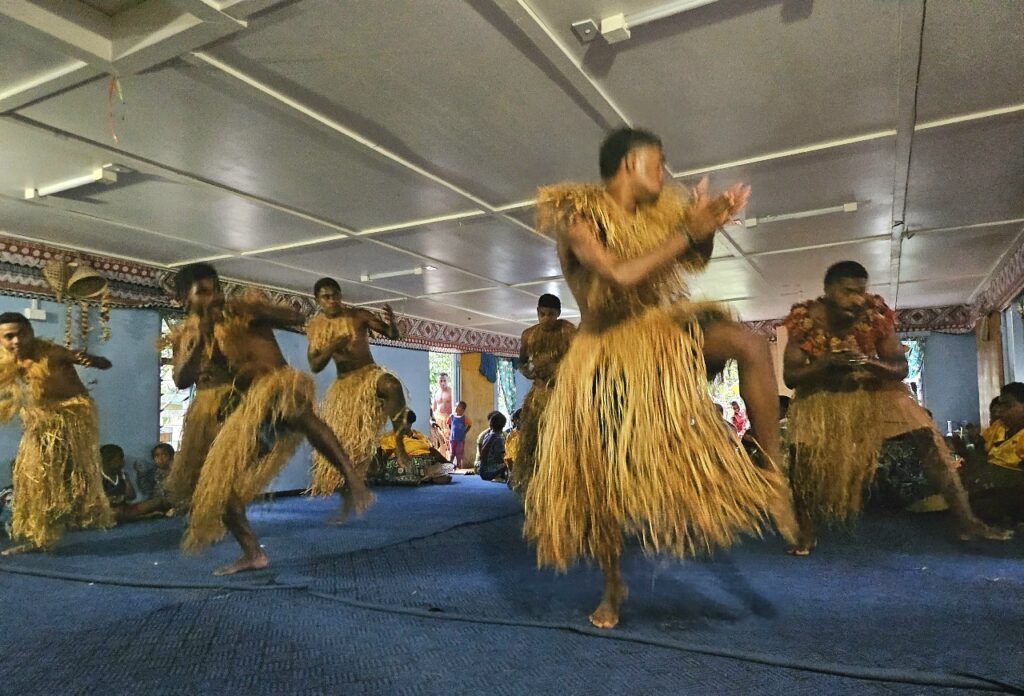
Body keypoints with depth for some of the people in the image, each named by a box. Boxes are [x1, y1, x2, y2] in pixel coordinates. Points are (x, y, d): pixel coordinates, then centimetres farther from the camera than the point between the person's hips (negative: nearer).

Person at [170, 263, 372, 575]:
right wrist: (200, 339, -11)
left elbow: (297, 318, -2)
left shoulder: (245, 307, 8)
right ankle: (252, 553, 17)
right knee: (219, 479, 5)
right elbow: (181, 381, 0)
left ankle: (352, 480, -44)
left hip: (280, 383, -6)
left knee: (294, 407, -43)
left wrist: (256, 310, -15)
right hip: (247, 406, 6)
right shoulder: (191, 339, 17)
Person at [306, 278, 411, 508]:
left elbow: (392, 335, -9)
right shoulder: (315, 327, 0)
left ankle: (399, 444, -28)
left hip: (370, 373, -3)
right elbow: (314, 366, -4)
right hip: (343, 383, 3)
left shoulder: (359, 315, -7)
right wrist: (331, 348, -23)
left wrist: (392, 323, -34)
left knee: (392, 385, -38)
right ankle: (324, 478, 29)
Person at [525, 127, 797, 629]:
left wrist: (707, 225, -4)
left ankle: (771, 473, -14)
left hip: (662, 328, 4)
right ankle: (612, 585, 25)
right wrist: (686, 232, -23)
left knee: (750, 345, -26)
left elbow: (695, 261, 17)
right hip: (605, 351, -4)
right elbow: (619, 276, -30)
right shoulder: (578, 216, -14)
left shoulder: (656, 212, 4)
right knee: (600, 475, 3)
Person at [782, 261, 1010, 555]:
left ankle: (966, 520, 2)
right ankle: (807, 534, 0)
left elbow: (901, 368, -15)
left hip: (872, 389, 2)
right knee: (803, 453, -17)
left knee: (927, 436, -11)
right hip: (821, 394, -1)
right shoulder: (805, 321, -23)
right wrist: (827, 361, -38)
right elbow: (790, 376, -22)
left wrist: (871, 363, -37)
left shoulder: (875, 316, -20)